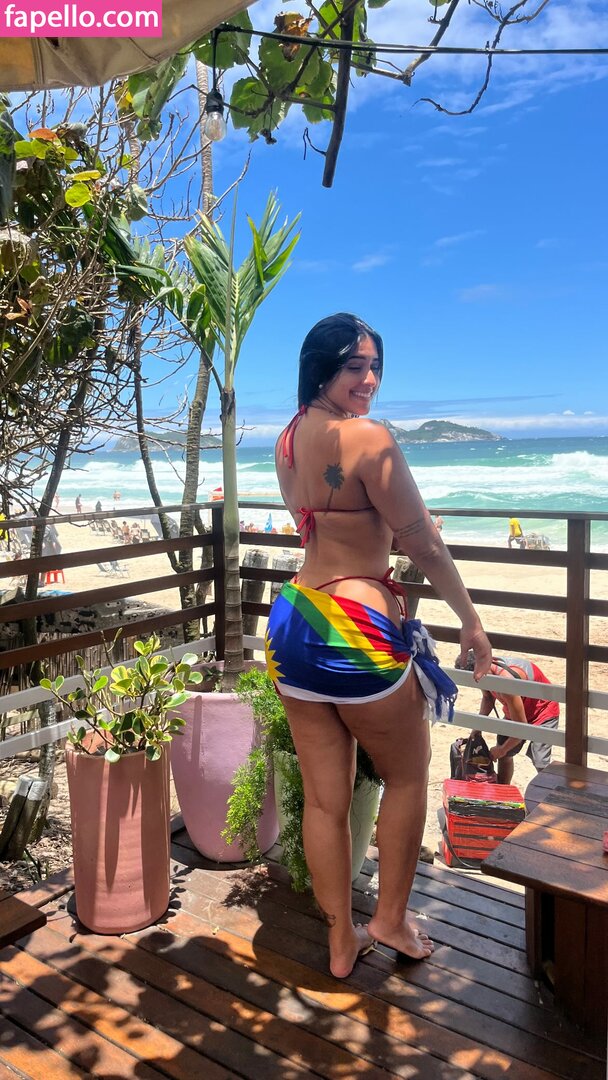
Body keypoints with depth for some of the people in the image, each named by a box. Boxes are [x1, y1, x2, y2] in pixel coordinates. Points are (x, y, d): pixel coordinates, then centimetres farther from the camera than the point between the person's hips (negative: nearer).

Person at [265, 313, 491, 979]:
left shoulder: (287, 440, 8)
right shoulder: (369, 438, -16)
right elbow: (422, 542, -12)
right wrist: (470, 620, -1)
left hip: (295, 620, 7)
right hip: (356, 630, -7)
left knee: (323, 795, 15)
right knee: (407, 775, 19)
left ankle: (341, 942, 30)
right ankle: (390, 918, 30)